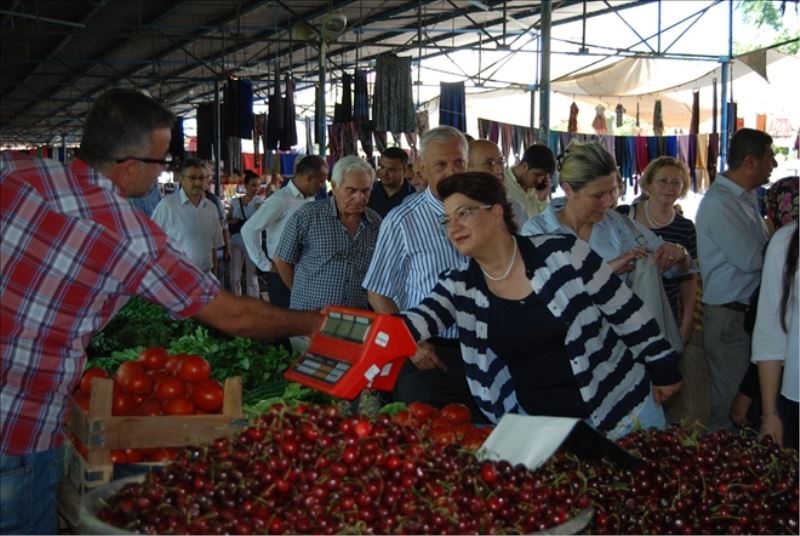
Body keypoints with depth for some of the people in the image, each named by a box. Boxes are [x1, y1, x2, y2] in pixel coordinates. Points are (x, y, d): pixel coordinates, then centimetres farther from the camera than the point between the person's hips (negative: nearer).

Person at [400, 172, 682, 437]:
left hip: (620, 405, -2)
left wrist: (663, 371, -2)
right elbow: (418, 321, -20)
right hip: (534, 417, 3)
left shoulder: (562, 254, -15)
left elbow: (626, 312, -8)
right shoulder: (458, 286, -5)